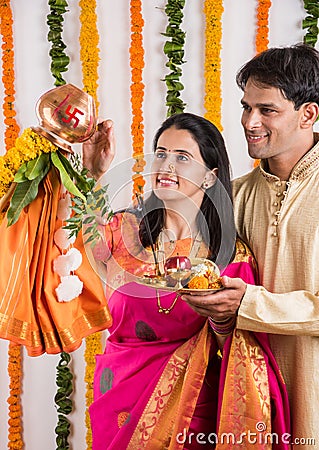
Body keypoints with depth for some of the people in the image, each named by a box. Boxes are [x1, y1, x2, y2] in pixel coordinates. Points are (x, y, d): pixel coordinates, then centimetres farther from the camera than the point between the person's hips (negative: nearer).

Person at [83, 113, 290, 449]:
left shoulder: (232, 254, -7)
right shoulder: (122, 230, -4)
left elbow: (230, 345, -4)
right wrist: (90, 174, -26)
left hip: (191, 403, -1)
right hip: (120, 394, 1)